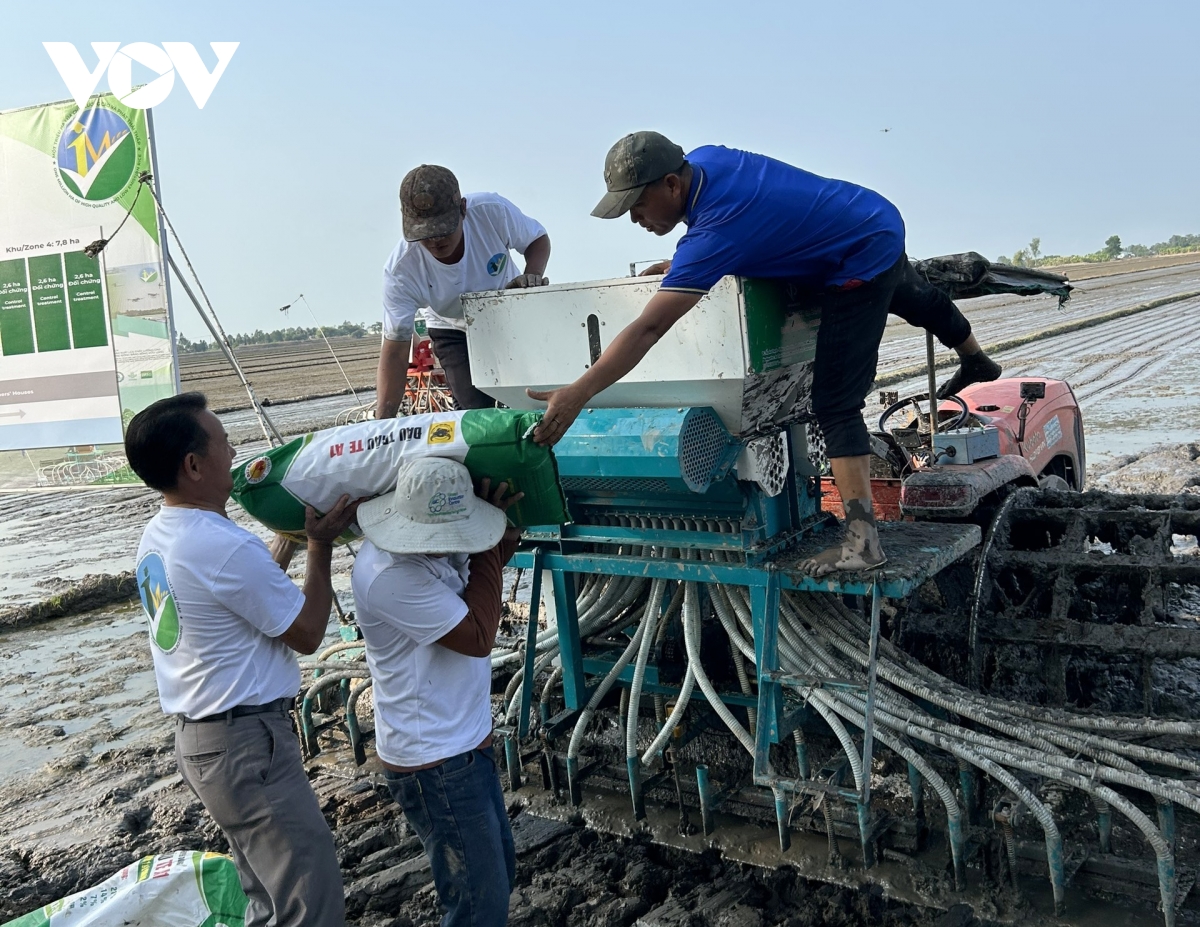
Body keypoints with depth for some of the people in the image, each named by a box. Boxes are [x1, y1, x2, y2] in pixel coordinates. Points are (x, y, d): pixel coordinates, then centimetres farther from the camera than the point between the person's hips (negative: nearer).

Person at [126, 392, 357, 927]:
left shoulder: (155, 538, 5)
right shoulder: (227, 548, -24)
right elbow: (308, 633, -12)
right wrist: (320, 544, -5)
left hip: (196, 737, 10)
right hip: (245, 744, -10)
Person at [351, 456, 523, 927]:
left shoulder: (432, 548, 0)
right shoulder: (389, 574, -26)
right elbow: (477, 636, -23)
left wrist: (500, 539, -8)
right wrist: (487, 552, -14)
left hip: (464, 743, 10)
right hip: (437, 765, -10)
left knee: (499, 873, 23)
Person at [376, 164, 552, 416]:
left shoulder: (493, 211, -33)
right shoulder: (400, 271, -34)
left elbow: (538, 239, -10)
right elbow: (395, 353, -30)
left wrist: (532, 275, -33)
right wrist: (382, 423, -40)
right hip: (455, 333, -1)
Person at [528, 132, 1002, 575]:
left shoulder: (714, 230, -38)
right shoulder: (701, 158, -12)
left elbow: (648, 329, -44)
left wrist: (576, 395, -45)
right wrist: (683, 268, 2)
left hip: (861, 267, -10)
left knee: (835, 406, -13)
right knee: (913, 299, 38)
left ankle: (862, 541, -14)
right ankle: (976, 360, 69)